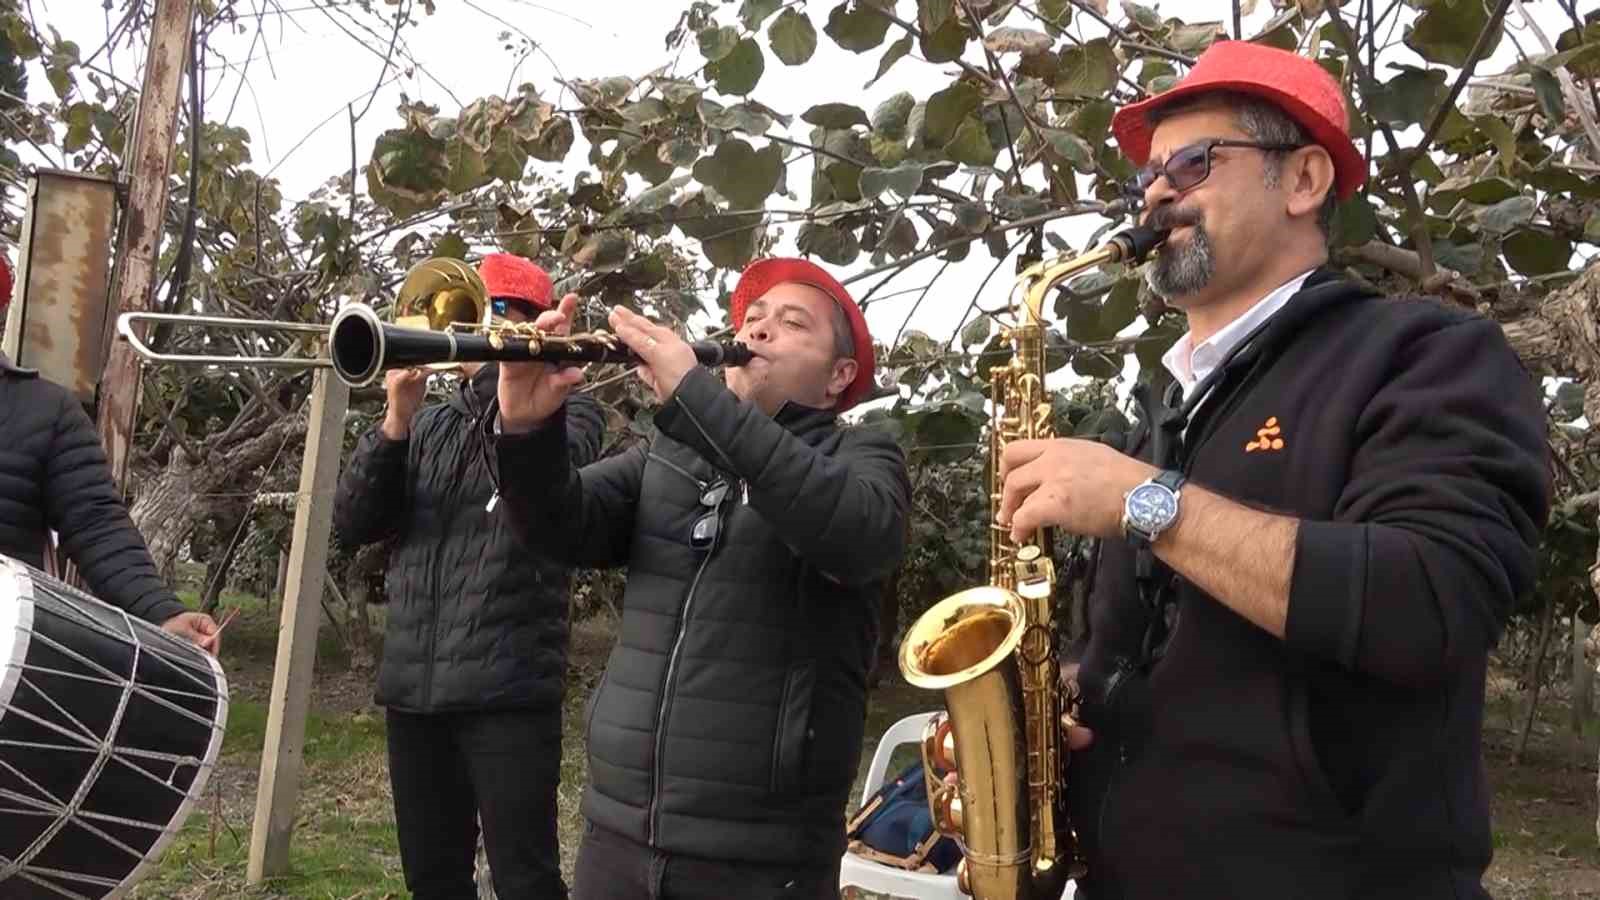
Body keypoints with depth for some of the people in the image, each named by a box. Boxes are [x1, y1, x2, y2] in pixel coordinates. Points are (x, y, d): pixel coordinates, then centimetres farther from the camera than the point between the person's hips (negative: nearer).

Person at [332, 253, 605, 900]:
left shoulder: (563, 408, 3)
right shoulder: (428, 425, 18)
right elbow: (352, 524, 7)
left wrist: (495, 364, -19)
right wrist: (395, 421, -7)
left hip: (506, 688, -5)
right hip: (412, 685, 6)